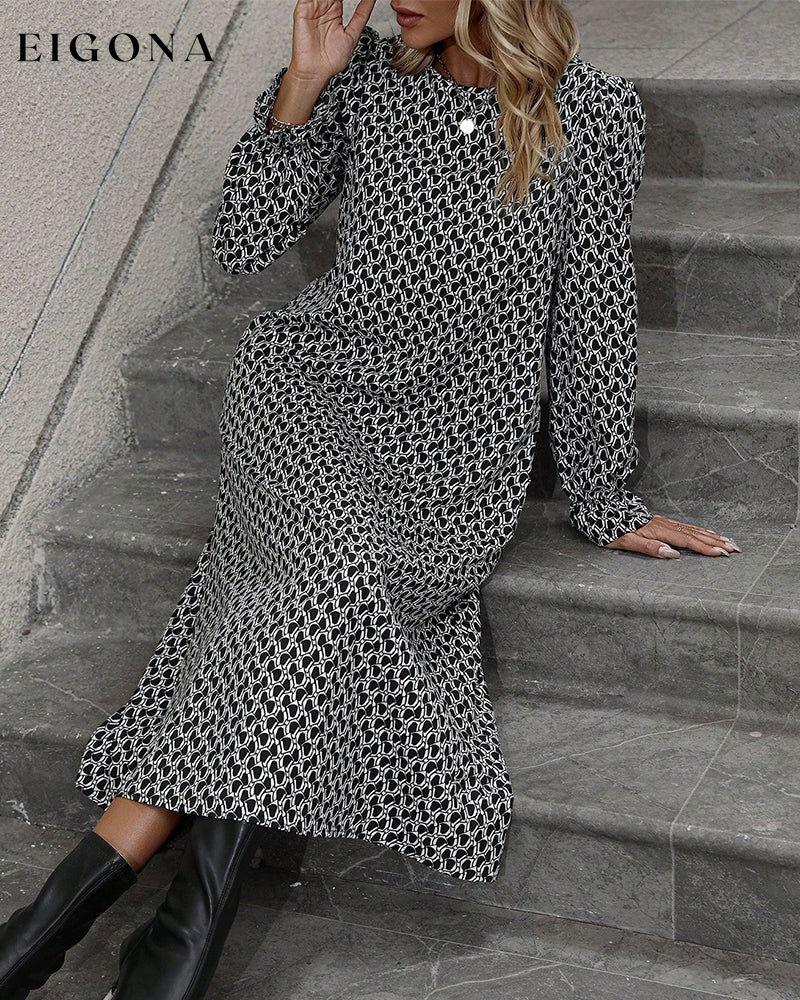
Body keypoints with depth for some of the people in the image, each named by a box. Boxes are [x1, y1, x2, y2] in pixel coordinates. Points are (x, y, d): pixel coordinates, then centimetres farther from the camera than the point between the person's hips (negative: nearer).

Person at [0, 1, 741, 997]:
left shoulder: (595, 114, 0)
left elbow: (592, 318, 4)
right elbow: (241, 245, 5)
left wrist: (601, 500, 8)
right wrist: (302, 84, -4)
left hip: (455, 442, -1)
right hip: (306, 389, 1)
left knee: (323, 574, -29)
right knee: (340, 551, -31)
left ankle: (89, 881, -25)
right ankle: (205, 892, -28)